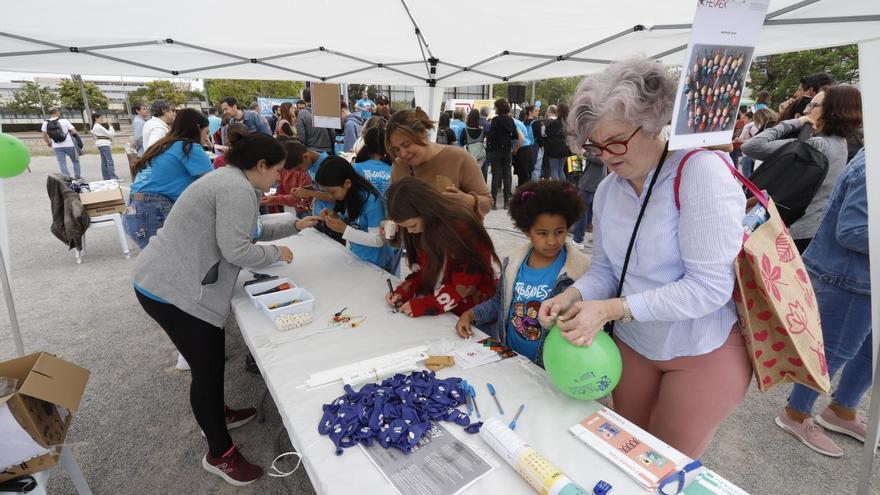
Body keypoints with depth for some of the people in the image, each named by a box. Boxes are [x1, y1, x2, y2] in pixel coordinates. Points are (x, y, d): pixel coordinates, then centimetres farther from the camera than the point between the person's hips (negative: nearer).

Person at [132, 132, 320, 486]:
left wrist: (294, 227, 24)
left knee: (214, 357, 22)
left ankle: (217, 414, 44)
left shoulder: (231, 180, 14)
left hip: (171, 280, 11)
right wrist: (276, 254, -8)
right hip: (170, 289, -11)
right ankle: (220, 454, 18)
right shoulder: (238, 190, -20)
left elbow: (248, 231, 24)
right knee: (206, 367, 0)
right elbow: (235, 249, -24)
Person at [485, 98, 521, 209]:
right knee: (507, 175, 9)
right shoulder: (510, 120, 5)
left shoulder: (495, 120, -10)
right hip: (507, 151, 4)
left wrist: (488, 148, -5)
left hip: (495, 151, -4)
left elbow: (490, 136, -14)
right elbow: (515, 136, 7)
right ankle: (507, 201, 13)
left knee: (496, 175, -2)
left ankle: (494, 201, -2)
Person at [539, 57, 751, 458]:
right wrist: (572, 296, -17)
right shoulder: (609, 188, -2)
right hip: (634, 345, 6)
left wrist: (612, 309, -30)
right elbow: (604, 270, 3)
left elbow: (709, 286, -26)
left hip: (702, 353, -5)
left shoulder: (701, 171, -22)